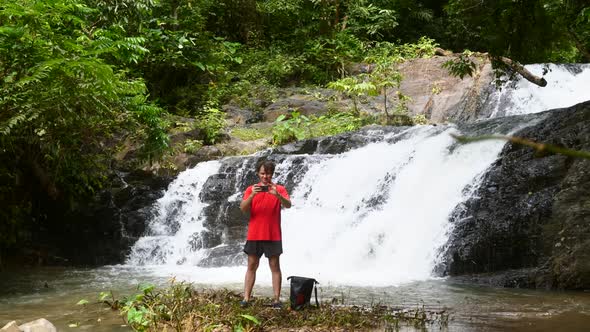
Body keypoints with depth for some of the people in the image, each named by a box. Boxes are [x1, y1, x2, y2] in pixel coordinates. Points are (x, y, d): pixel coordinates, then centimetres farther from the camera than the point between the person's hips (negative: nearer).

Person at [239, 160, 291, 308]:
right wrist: (252, 195, -24)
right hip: (254, 235, 1)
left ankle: (277, 300, 3)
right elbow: (243, 208, -6)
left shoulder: (279, 189, 2)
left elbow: (288, 205, -15)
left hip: (273, 235, -1)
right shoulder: (251, 189, 6)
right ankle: (246, 298, 5)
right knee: (251, 266, 4)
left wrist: (277, 194, -33)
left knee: (275, 267, 1)